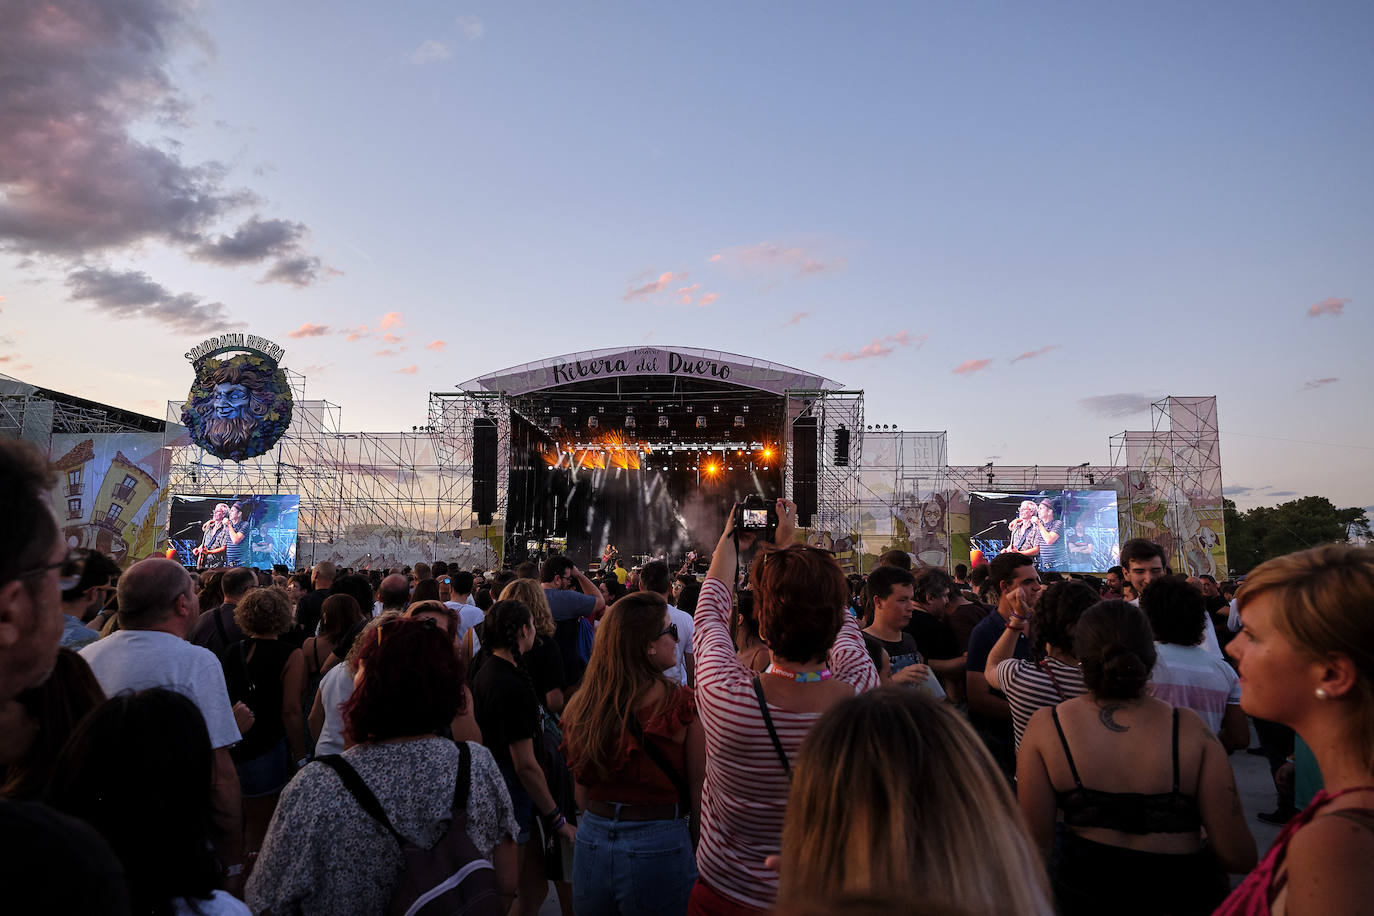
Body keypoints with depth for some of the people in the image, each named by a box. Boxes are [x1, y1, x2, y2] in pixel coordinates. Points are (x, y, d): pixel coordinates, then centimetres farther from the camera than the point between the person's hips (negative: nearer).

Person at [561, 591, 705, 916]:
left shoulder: (581, 705, -3)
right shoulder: (683, 705, -17)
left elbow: (582, 794, 9)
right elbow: (698, 795, -10)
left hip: (591, 840, 4)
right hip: (658, 848, -4)